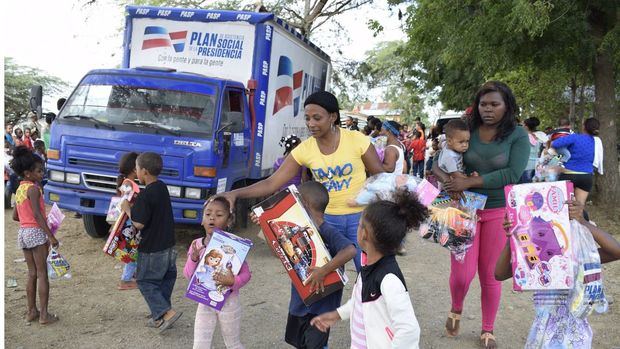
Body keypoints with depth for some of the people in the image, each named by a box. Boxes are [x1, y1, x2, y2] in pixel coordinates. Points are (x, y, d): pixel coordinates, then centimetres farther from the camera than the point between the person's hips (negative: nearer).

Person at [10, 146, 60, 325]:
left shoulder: (19, 189, 13)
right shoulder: (33, 188, -14)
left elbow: (15, 216, 17)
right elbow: (37, 214, -21)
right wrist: (51, 236, -21)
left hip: (23, 232, 8)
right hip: (36, 232, -8)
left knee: (32, 274, 15)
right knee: (42, 274, -2)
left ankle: (32, 311, 21)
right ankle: (44, 315, 0)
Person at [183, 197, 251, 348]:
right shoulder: (196, 245, -5)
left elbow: (246, 274, -11)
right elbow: (188, 275, -1)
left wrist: (233, 282, -30)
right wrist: (193, 258, -19)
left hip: (228, 302, -3)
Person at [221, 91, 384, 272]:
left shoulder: (357, 140, -10)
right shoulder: (304, 149, -4)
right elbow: (271, 183, -6)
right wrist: (235, 193, -18)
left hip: (360, 217, -2)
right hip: (327, 219, 2)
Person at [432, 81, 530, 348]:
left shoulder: (518, 136, -6)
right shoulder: (466, 131, -3)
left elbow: (513, 174, -18)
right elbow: (436, 164, -2)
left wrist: (469, 182, -23)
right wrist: (448, 180, -24)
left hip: (499, 212, 0)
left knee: (490, 276, 9)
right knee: (462, 274, -2)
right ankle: (456, 309, 32)